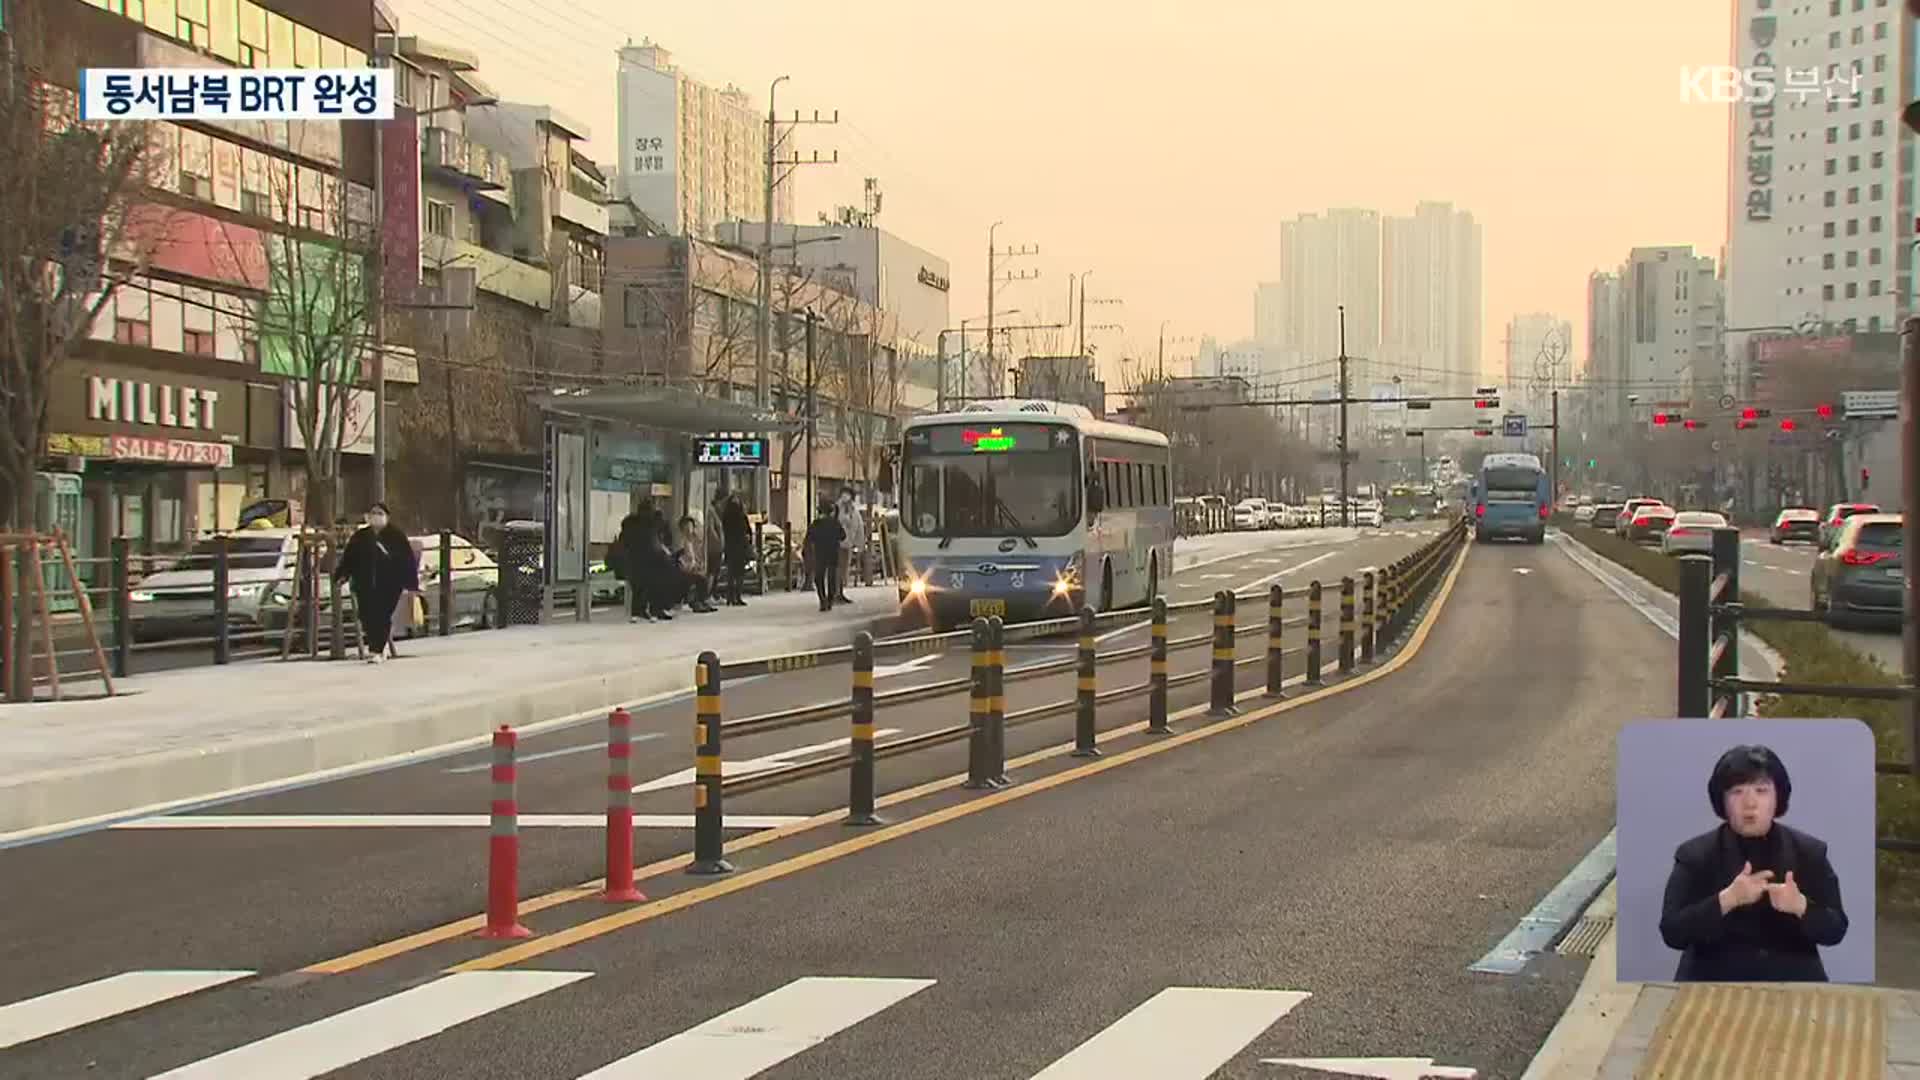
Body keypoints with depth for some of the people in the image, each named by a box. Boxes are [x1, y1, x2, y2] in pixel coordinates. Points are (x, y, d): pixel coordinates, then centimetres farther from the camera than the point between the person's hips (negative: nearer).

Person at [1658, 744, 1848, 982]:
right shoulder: (1694, 855, 1)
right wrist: (1728, 899, -20)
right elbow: (1672, 933, -8)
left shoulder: (1809, 852, 6)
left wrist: (1800, 906, -17)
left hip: (1792, 980, 2)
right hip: (1715, 980, -2)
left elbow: (1835, 930, 3)